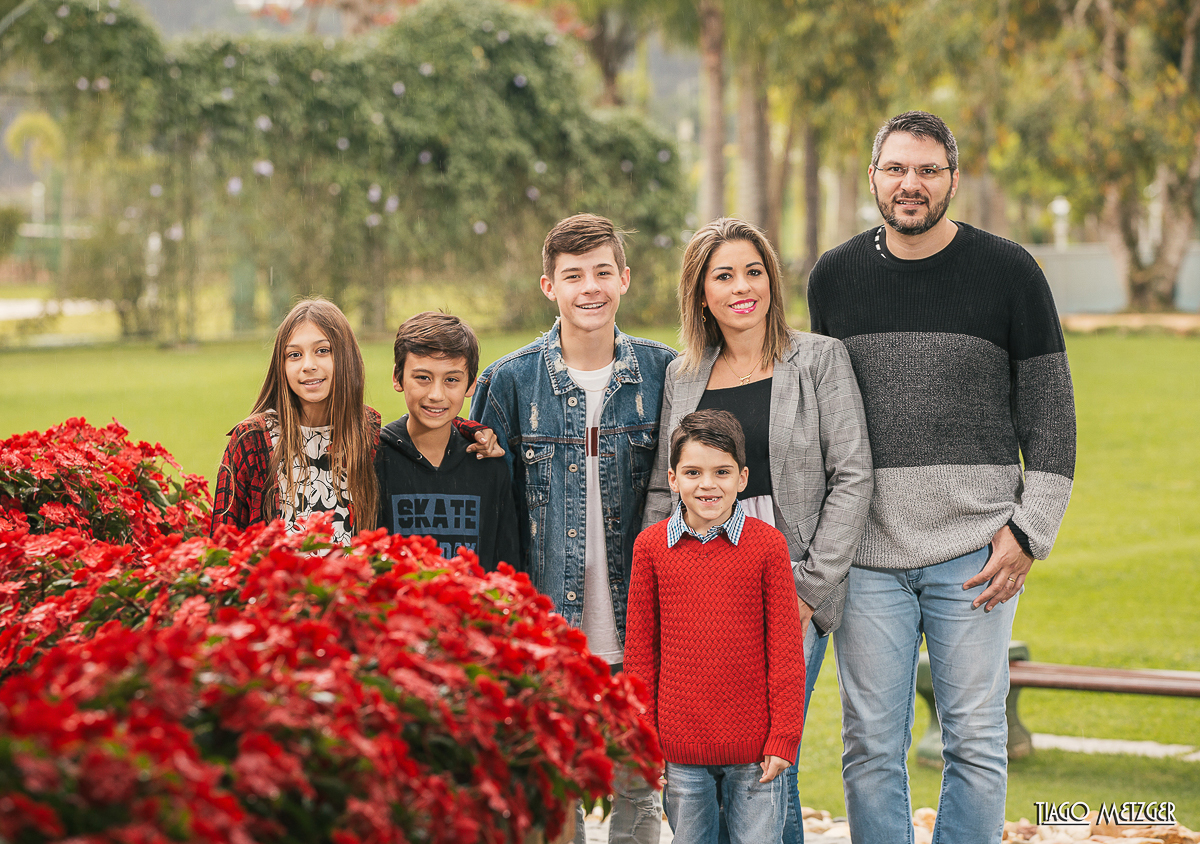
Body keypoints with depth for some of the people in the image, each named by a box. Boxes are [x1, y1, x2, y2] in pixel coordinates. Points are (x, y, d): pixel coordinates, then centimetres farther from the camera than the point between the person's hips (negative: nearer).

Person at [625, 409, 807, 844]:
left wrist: (783, 737, -4)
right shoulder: (651, 546, 1)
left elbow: (785, 650, -1)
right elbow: (640, 649, 7)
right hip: (680, 750, 2)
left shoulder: (767, 544, -3)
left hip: (754, 745, -2)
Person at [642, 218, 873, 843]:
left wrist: (811, 586, -9)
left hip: (791, 592, -3)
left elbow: (852, 476, -2)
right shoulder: (683, 376, 14)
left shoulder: (819, 359, 3)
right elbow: (661, 492, 16)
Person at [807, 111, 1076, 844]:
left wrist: (1029, 529, -6)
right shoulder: (835, 276, 8)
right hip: (866, 554, 2)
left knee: (977, 744, 1)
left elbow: (1050, 411, 3)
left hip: (974, 554, -2)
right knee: (872, 748, 3)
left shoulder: (1009, 272, 1)